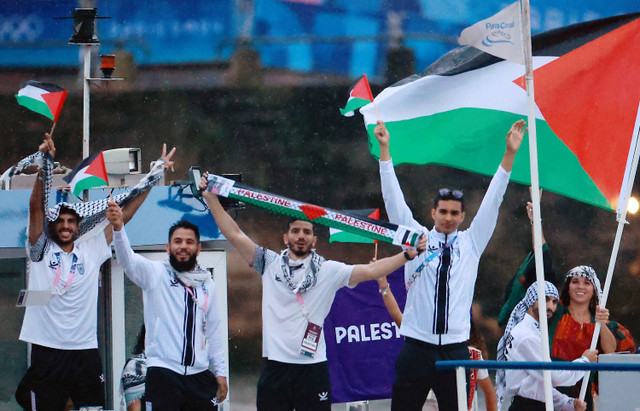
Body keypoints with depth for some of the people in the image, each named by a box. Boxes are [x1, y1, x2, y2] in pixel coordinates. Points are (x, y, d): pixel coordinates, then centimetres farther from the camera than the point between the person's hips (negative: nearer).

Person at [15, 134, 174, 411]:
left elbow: (124, 216, 9)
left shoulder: (91, 250, 9)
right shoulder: (42, 250, 4)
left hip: (85, 351, 2)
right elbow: (36, 207, -7)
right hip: (47, 350, -2)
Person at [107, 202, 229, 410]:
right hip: (163, 372, -4)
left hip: (200, 375, 4)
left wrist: (220, 371, 14)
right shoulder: (154, 274, 2)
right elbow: (128, 260, -17)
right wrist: (118, 226, -36)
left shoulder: (207, 284, 15)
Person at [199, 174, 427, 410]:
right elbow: (234, 234, 6)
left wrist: (407, 255, -10)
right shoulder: (270, 264, 8)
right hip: (276, 366, 1)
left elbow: (370, 271, -1)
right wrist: (210, 197, 2)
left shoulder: (329, 271, 6)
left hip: (313, 367, -1)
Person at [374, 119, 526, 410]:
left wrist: (509, 154, 0)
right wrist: (384, 149, -3)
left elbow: (493, 200, 7)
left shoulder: (471, 242, 11)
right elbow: (393, 198, 3)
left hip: (455, 350, 1)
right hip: (417, 346, -1)